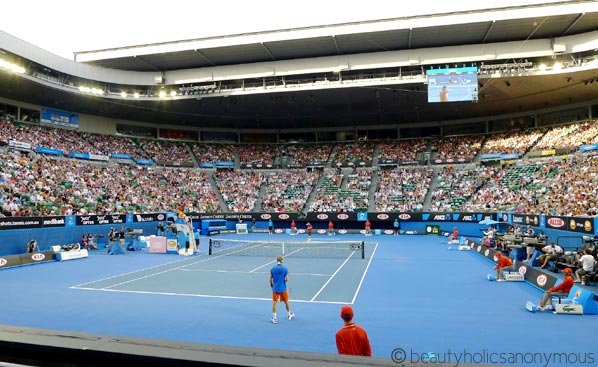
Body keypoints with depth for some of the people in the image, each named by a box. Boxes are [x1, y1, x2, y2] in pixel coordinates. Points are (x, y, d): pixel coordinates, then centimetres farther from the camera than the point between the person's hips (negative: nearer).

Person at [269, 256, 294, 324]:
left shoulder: (272, 268, -3)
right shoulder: (285, 268, -10)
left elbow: (270, 279, -1)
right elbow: (287, 279, -11)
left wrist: (271, 284, 17)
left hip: (275, 288, 1)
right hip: (283, 288, -1)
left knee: (274, 302, 6)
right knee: (286, 301, 16)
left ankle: (274, 318, 6)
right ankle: (289, 315, 33)